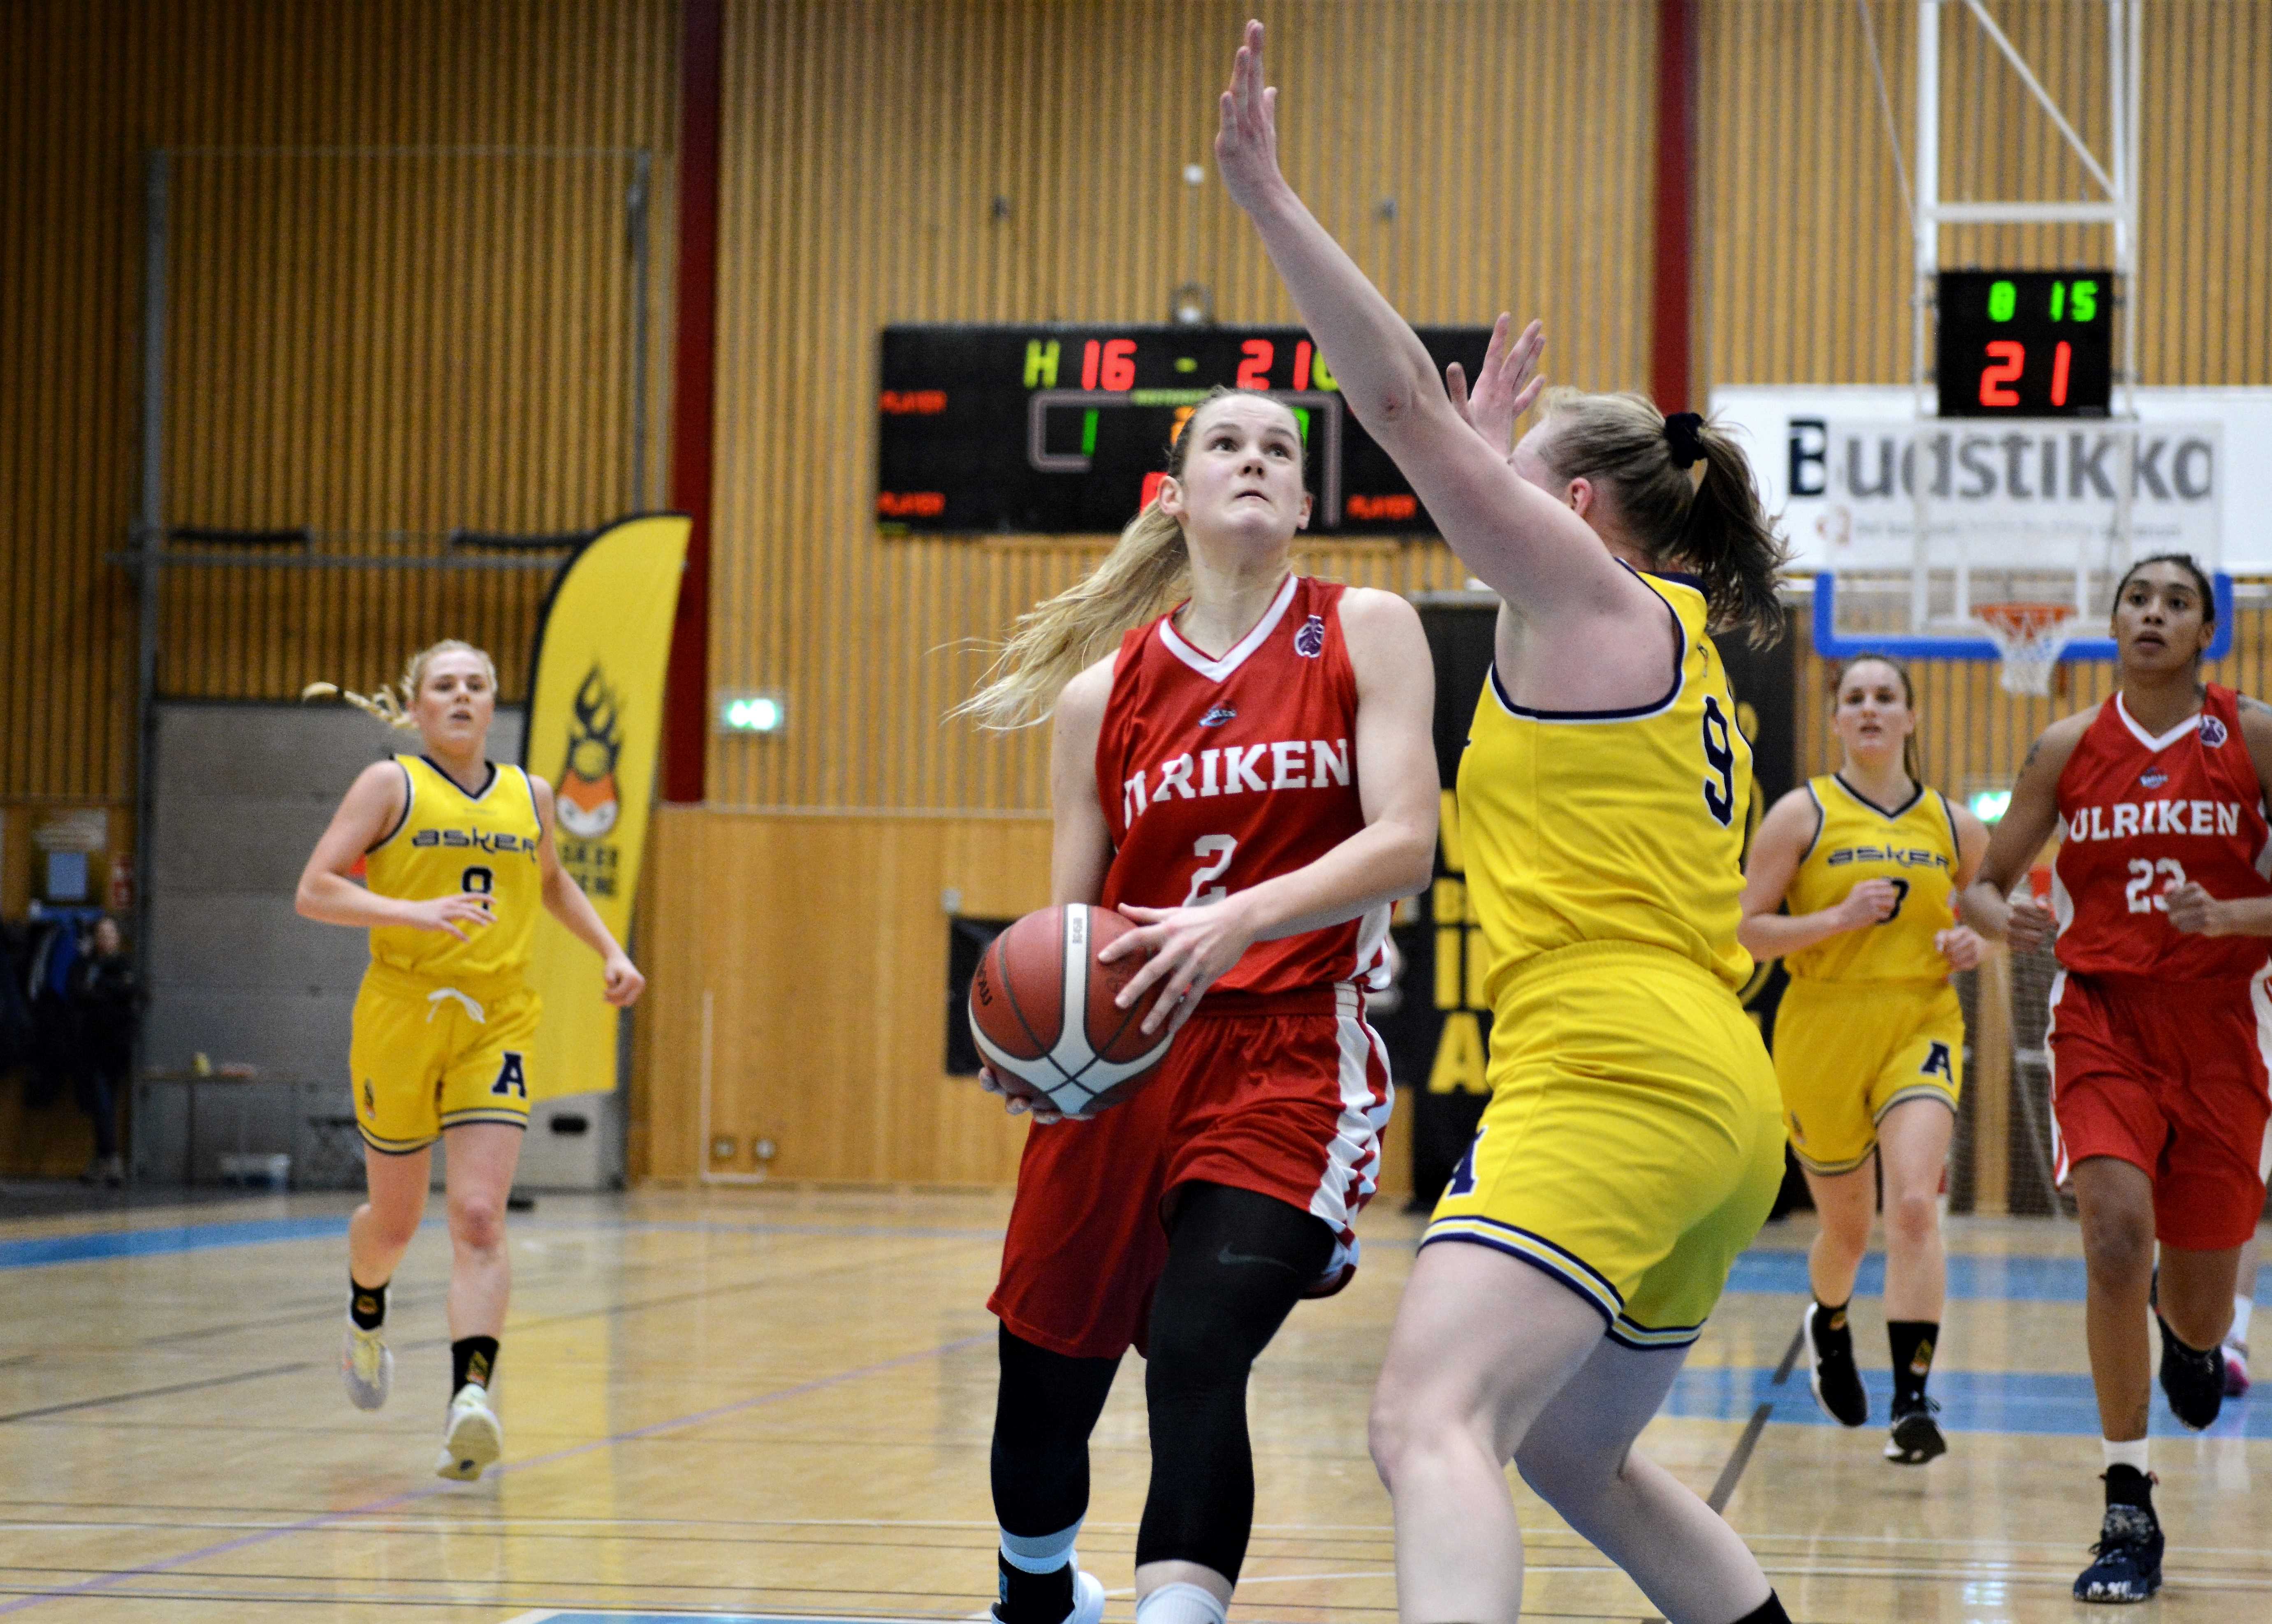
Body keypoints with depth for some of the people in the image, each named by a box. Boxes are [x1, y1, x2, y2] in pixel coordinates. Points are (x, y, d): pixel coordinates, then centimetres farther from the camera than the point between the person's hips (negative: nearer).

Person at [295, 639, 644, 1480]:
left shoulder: (528, 796, 10)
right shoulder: (391, 785, -2)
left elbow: (552, 882, 31)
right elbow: (314, 890, -11)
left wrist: (610, 951, 17)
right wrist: (415, 912, -24)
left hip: (497, 1026, 2)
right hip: (400, 1022, -2)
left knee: (479, 1220, -14)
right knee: (396, 1219, 14)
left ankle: (472, 1397, -25)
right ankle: (365, 1319, 47)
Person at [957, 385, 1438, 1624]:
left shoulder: (1366, 633, 1)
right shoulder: (1101, 694, 8)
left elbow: (1403, 843, -11)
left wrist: (1239, 920, -27)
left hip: (1289, 1062, -3)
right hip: (1119, 1061, 3)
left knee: (1195, 1357, -24)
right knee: (1042, 1389, 10)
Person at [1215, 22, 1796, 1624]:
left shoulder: (1596, 591, 1)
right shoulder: (1676, 647, 25)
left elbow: (1405, 403, -6)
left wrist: (1268, 197, -6)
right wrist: (1490, 461, 50)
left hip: (1617, 1078, -10)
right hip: (1715, 1111, 10)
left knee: (1430, 1421, -26)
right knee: (1576, 1455, 26)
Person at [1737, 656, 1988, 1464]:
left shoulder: (1954, 826, 5)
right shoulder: (1800, 815, -3)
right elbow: (1744, 928, -6)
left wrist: (1973, 943, -3)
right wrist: (1838, 919, -19)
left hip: (1922, 1028, 1)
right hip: (1822, 1034, -1)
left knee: (1915, 1205, -21)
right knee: (1847, 1226, 13)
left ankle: (1913, 1402, -21)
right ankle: (1828, 1325, 49)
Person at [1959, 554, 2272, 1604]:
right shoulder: (2068, 748, 4)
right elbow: (1986, 884, 10)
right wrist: (2001, 918, -12)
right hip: (2102, 1016, 0)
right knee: (2117, 1235, -23)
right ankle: (2129, 1517, -14)